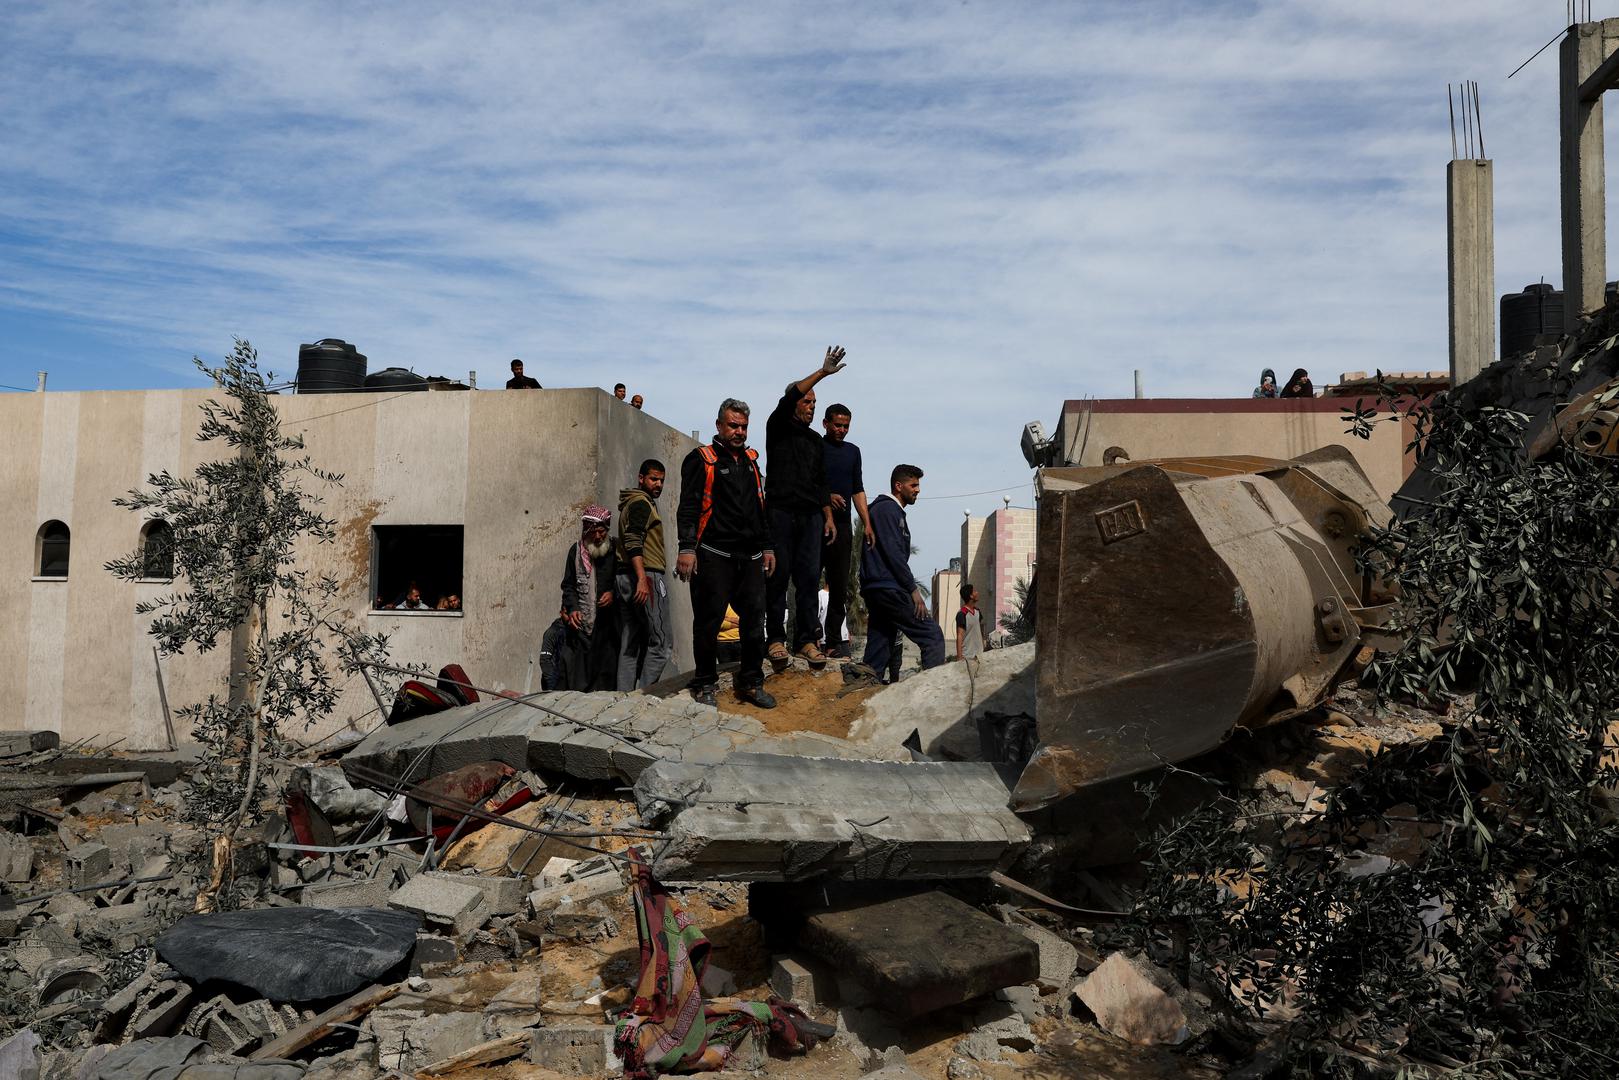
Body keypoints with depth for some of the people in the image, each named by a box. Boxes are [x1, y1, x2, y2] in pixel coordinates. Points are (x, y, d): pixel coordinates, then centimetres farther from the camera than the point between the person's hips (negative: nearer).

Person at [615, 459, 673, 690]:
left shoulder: (631, 504, 26)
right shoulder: (641, 503, -6)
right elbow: (633, 541, -19)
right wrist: (642, 578, -26)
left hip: (625, 579, 10)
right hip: (645, 576, -10)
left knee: (630, 646, 7)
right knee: (661, 641, -10)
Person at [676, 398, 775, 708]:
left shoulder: (751, 461, 19)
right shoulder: (701, 460, -1)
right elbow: (688, 507, -7)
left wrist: (767, 547, 21)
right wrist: (686, 548, -16)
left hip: (750, 557, 6)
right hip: (713, 555, -6)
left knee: (754, 620, 5)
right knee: (709, 621, -1)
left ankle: (751, 682, 16)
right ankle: (705, 684, 11)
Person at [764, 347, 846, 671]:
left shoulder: (816, 441, 22)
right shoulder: (778, 428, 6)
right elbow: (788, 399, -13)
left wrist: (828, 518, 13)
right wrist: (822, 372, -18)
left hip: (810, 516, 5)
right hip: (781, 513, -5)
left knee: (809, 578, -1)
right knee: (779, 576, -5)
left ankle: (807, 639, 1)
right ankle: (775, 640, -1)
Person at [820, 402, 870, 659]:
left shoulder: (853, 451, 18)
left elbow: (858, 490, 17)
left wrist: (867, 523, 7)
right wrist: (826, 496, -19)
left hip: (843, 524, 5)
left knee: (840, 586, 4)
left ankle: (834, 642, 6)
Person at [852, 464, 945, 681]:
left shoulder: (894, 511, 26)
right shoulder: (888, 508, -5)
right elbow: (893, 552, -15)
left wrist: (909, 587, 17)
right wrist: (913, 589, -14)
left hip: (874, 590, 10)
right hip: (889, 588, -10)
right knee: (932, 636, -10)